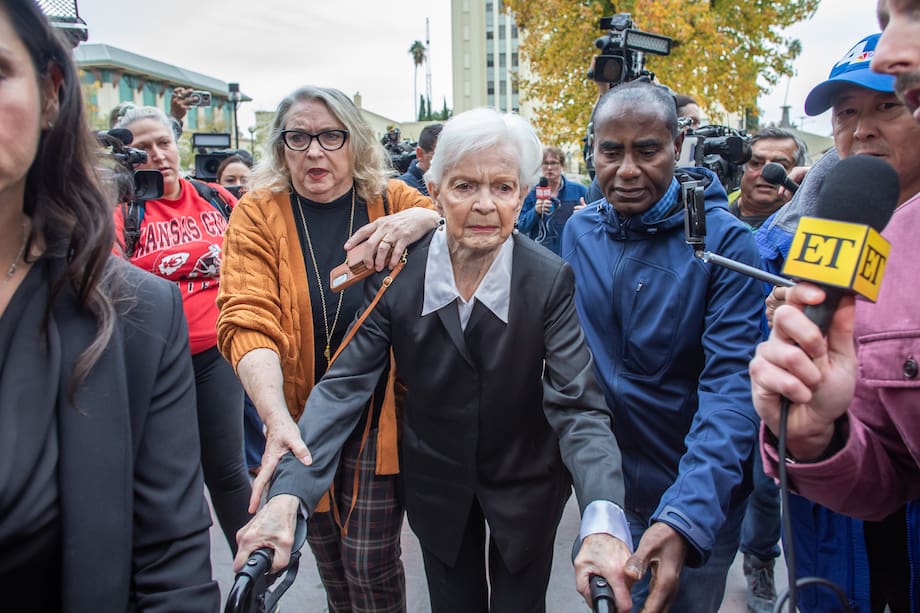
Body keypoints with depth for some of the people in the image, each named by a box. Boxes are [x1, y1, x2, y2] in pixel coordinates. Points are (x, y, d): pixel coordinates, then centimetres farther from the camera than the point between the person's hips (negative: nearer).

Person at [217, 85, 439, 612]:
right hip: (303, 419, 1)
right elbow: (248, 321, -18)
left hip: (380, 416, -1)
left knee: (370, 563, 1)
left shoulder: (392, 201, -3)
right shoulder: (258, 214, -6)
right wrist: (278, 420, -33)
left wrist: (426, 218, -26)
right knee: (326, 554, 19)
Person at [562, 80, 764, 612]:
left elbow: (732, 387, -26)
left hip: (699, 504, -4)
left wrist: (686, 517, -37)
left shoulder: (724, 240, -19)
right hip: (605, 487, 4)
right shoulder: (579, 232, -5)